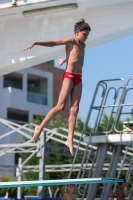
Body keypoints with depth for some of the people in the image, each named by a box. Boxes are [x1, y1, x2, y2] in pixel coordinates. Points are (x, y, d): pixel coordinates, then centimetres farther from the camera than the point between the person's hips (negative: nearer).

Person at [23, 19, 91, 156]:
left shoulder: (83, 45, 19)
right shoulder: (70, 41, -2)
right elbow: (53, 43, -12)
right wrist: (36, 43, -25)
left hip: (78, 78, 7)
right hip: (69, 76, -7)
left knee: (74, 109, -3)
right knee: (60, 106, -12)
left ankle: (70, 139, -6)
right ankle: (40, 127, 3)